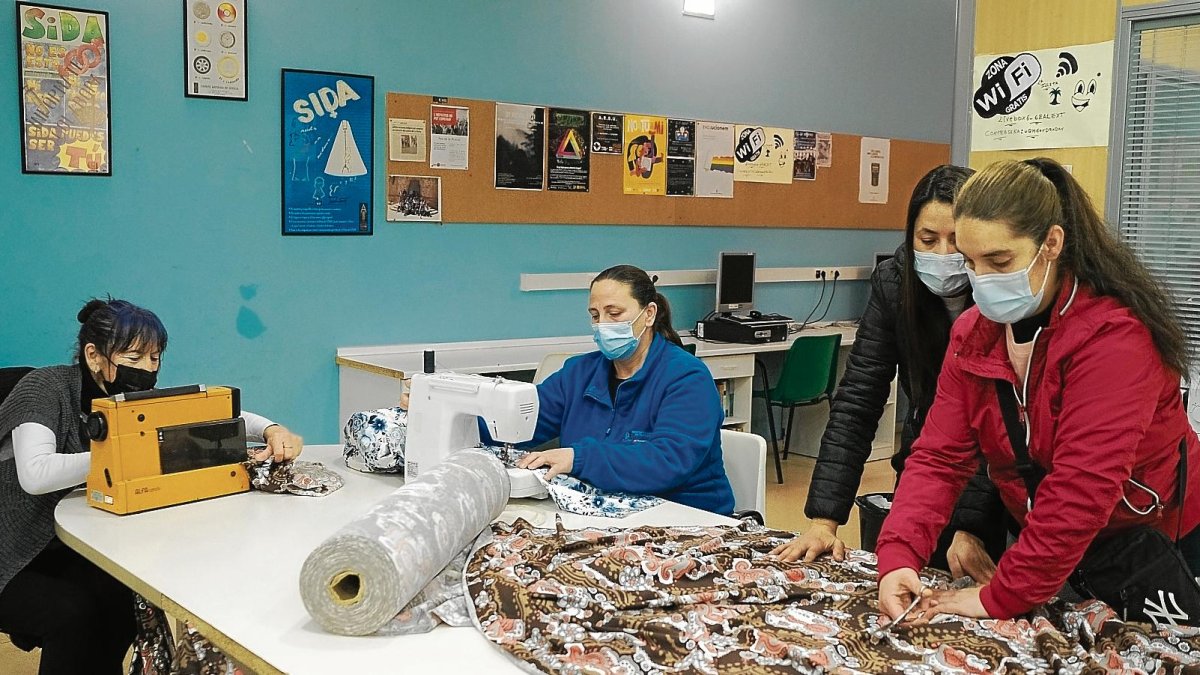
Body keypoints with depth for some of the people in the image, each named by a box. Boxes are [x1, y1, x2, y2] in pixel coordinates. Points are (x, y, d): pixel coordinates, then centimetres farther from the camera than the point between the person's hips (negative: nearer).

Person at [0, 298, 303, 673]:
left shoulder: (136, 399, -2)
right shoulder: (46, 389, -20)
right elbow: (35, 474, -35)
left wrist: (270, 430, -20)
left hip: (63, 555, 5)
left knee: (125, 601, -21)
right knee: (74, 611, -29)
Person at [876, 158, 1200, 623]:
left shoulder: (1114, 336, -28)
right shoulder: (973, 332, -7)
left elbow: (1082, 490, -33)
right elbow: (939, 456, -12)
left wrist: (1001, 597, -32)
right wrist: (897, 557, -28)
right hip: (1050, 546, 5)